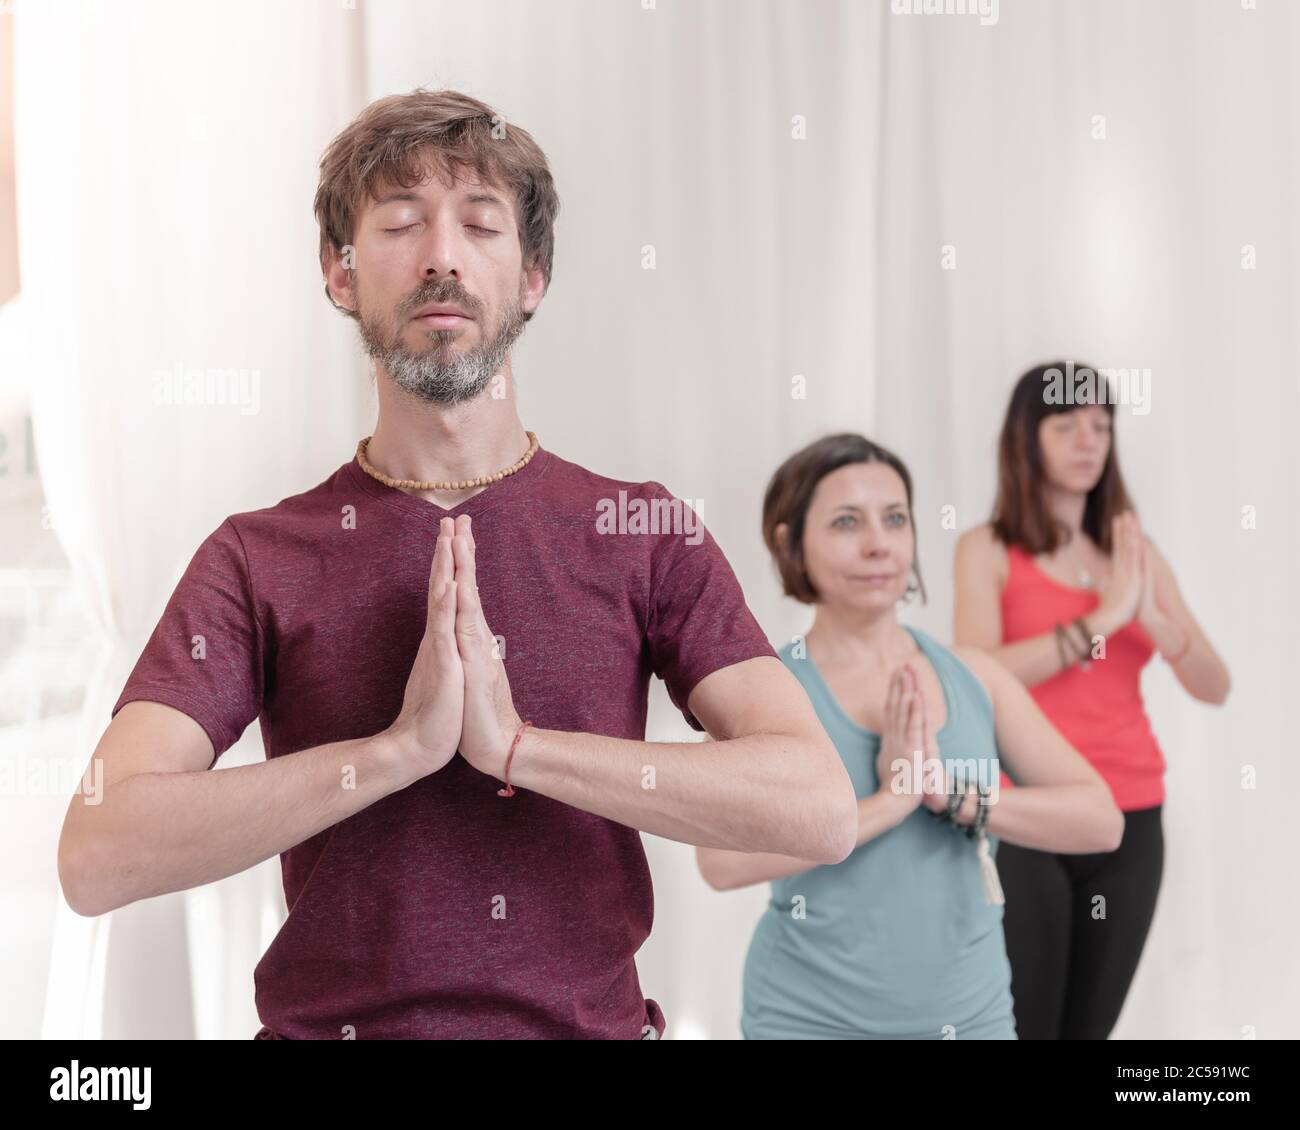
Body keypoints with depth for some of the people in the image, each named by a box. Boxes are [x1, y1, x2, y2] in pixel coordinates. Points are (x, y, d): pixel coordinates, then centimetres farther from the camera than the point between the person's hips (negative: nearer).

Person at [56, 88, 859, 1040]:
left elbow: (820, 810, -15)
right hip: (330, 1019, 0)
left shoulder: (647, 534, -4)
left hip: (595, 1020, 1)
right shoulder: (256, 561, -4)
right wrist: (398, 749, -22)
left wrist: (517, 743, -21)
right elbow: (96, 858, -14)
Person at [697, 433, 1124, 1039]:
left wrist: (955, 797, -17)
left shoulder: (975, 675, 0)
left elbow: (1099, 820, -5)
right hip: (811, 1018, -3)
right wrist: (891, 801, -22)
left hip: (972, 1012, 3)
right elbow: (724, 859, -23)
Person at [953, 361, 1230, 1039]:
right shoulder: (987, 550, -1)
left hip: (1132, 822, 4)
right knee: (1023, 1025, -2)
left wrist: (1150, 617, -15)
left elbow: (1214, 686, 3)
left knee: (1091, 1026, 10)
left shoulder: (1136, 551, 10)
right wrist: (1101, 620, -20)